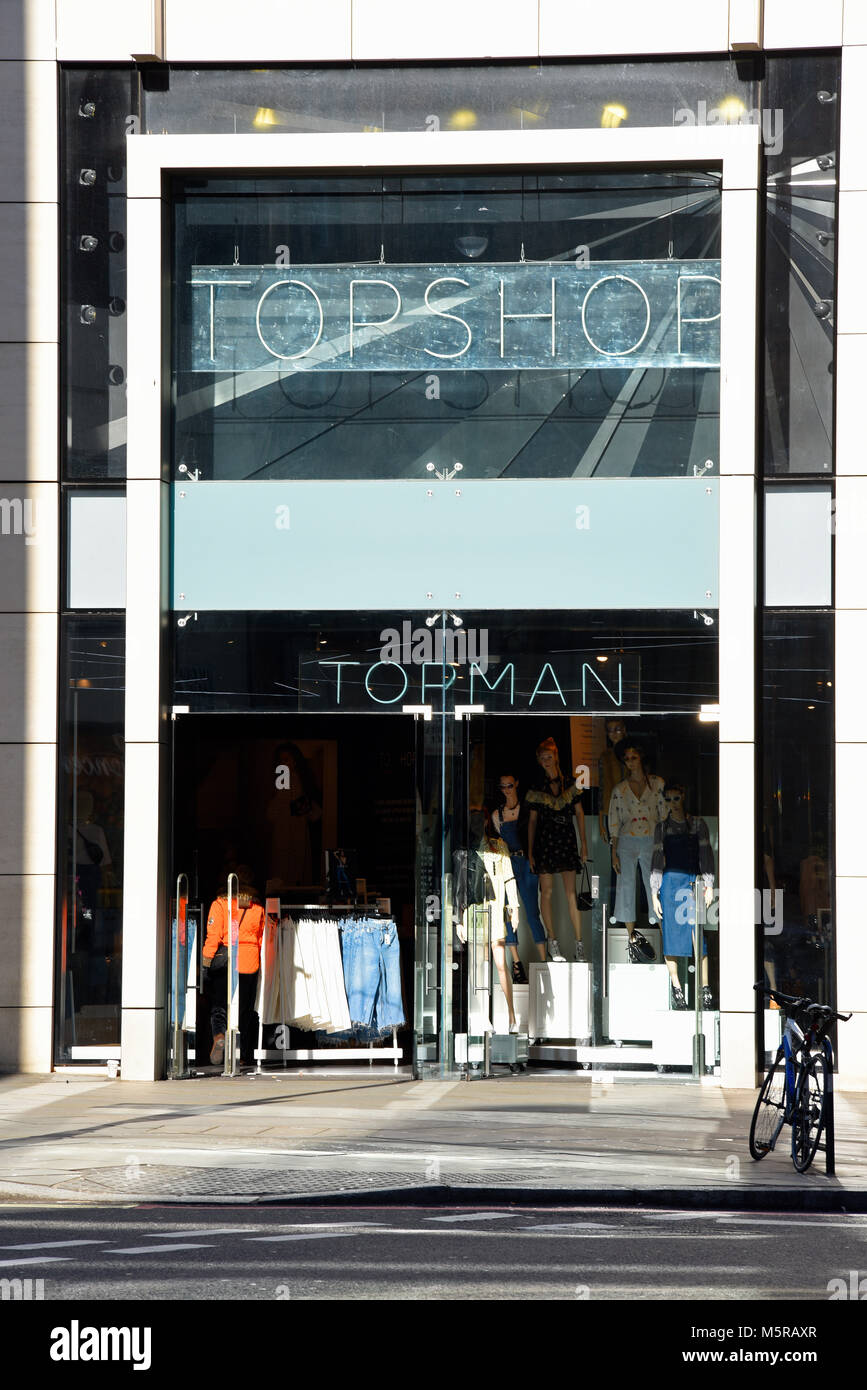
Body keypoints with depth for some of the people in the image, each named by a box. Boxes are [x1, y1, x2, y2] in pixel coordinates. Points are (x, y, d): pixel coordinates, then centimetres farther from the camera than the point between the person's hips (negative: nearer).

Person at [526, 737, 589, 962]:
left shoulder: (570, 783, 6)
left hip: (567, 842, 0)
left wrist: (584, 844, 4)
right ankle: (552, 941, 8)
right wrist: (530, 851, 3)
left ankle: (578, 944, -3)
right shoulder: (536, 788, 4)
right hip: (544, 842, 0)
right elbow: (532, 820, 7)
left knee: (571, 893, -3)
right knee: (547, 892, -1)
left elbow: (579, 813, 9)